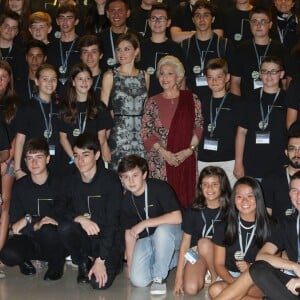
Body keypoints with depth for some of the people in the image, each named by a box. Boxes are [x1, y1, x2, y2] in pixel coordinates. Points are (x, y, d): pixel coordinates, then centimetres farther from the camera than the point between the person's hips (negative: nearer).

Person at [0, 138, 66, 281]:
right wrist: (38, 223, -22)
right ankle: (25, 260, 8)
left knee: (47, 230, -37)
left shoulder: (58, 184, -6)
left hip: (55, 242, -2)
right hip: (28, 241, 2)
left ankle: (56, 263, -5)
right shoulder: (20, 186, 2)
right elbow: (15, 223, -2)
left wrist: (30, 221, -17)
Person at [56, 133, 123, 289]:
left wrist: (100, 260, -22)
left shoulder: (110, 180, -14)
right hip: (84, 237, 4)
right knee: (64, 228, -27)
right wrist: (79, 218, -29)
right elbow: (60, 209, -7)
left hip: (109, 239, -4)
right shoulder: (71, 181, 1)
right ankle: (83, 263, 1)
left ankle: (113, 262, 12)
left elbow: (112, 222, -17)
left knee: (99, 283, -24)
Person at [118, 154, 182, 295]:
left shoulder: (160, 187, -20)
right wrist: (129, 264, 2)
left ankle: (159, 277, -18)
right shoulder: (126, 200, -3)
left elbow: (177, 217, -30)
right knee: (138, 280, -15)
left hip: (169, 232, -5)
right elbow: (129, 232, 5)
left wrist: (144, 223, -27)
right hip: (145, 239, 5)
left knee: (162, 230, -40)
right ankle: (174, 259, 10)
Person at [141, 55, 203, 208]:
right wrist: (163, 152, -8)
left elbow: (199, 127, 5)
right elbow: (145, 132, 4)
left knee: (185, 199, -1)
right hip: (159, 162, 0)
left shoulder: (191, 99, 6)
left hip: (186, 160, 0)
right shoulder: (152, 102, 7)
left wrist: (189, 150, -8)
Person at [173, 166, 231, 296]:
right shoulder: (193, 211, -4)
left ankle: (215, 277, -11)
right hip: (196, 252, 0)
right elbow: (185, 243, -2)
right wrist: (179, 276, -6)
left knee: (204, 243, -33)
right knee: (191, 288, -26)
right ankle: (205, 273, 5)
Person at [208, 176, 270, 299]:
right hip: (231, 277, 4)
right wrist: (233, 281, -16)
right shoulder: (223, 227, 7)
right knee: (215, 289, -33)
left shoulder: (269, 227, 2)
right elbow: (219, 264, 5)